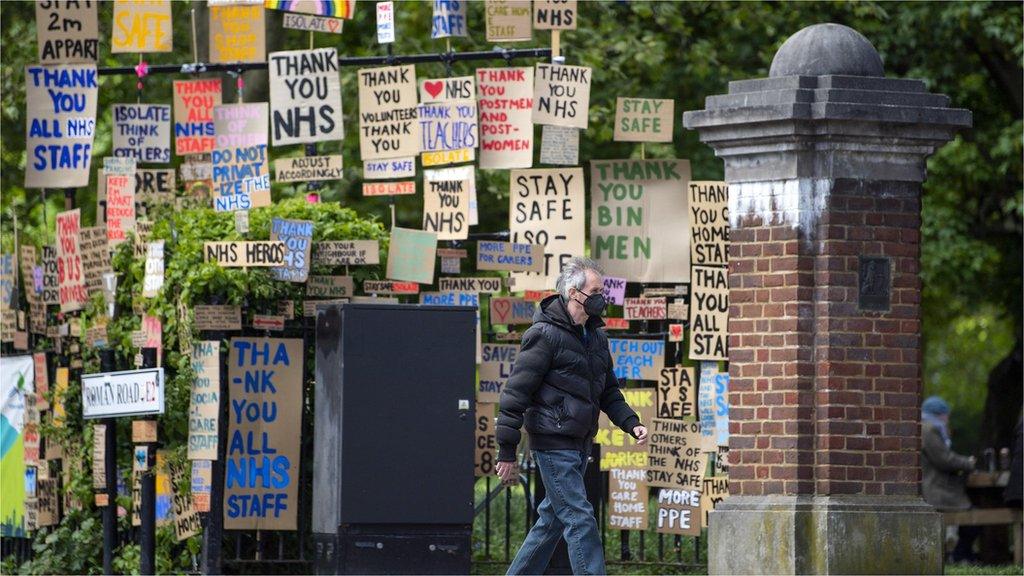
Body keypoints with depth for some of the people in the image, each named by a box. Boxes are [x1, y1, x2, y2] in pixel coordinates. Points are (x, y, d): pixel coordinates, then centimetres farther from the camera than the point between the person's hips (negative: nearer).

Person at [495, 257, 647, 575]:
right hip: (554, 444, -9)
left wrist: (631, 423, 6)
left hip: (580, 443, 9)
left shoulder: (594, 336, 14)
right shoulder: (546, 335, -13)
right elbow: (515, 394, -14)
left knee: (552, 520, 14)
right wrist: (507, 453, -15)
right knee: (580, 520, -11)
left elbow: (608, 391, 24)